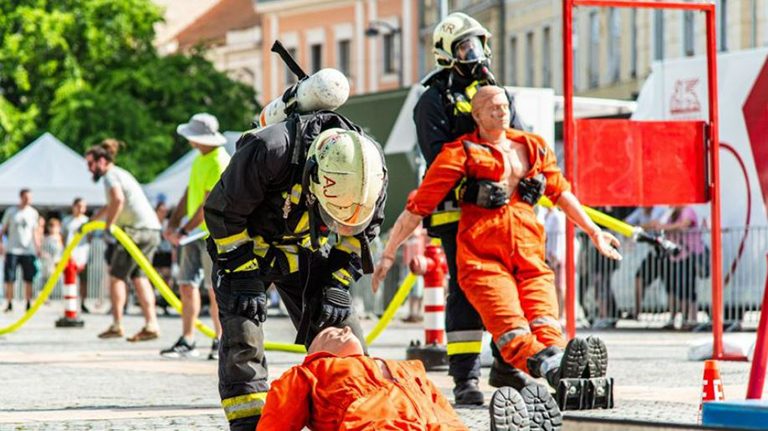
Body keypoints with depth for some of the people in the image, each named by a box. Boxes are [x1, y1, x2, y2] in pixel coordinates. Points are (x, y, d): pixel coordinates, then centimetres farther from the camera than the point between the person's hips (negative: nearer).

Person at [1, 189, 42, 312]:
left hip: (29, 251, 2)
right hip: (12, 250, -2)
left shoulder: (33, 213, 7)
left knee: (29, 279, 1)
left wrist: (37, 248, 10)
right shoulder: (11, 211, 1)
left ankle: (28, 304, 6)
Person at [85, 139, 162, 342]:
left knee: (117, 276, -2)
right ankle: (151, 324, -3)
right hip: (152, 229, 9)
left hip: (137, 229, -9)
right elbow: (110, 206, 40)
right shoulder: (121, 174, 25)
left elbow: (118, 199, -27)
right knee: (139, 277, 7)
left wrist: (108, 226, -19)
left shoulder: (111, 175, -6)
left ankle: (117, 325, -5)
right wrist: (89, 222, 44)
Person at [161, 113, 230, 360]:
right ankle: (187, 342, 5)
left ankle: (220, 342, 7)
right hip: (195, 234, 8)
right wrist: (174, 222, 6)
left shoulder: (220, 163, -16)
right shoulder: (199, 159, 13)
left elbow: (208, 204, -19)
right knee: (187, 286, 3)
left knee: (215, 290, -3)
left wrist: (185, 231, -18)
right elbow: (189, 194, 17)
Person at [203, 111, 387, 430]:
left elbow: (360, 232, -2)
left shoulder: (370, 164, -22)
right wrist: (243, 274, -22)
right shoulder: (269, 151, -37)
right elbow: (221, 212, -23)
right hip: (249, 247, -4)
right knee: (242, 336, -17)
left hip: (307, 253, 4)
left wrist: (337, 284, -11)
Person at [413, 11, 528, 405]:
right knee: (466, 292, -6)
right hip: (458, 211, -5)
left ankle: (507, 366, 18)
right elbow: (439, 155, -11)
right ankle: (465, 379, -5)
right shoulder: (434, 101, 2)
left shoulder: (499, 96, 21)